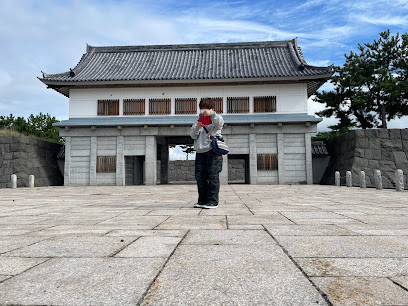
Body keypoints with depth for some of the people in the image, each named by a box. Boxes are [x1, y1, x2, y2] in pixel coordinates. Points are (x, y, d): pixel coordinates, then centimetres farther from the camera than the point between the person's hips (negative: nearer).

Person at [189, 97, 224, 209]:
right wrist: (197, 128, -12)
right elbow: (193, 135, 8)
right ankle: (202, 200, 14)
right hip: (200, 152, 5)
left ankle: (213, 201, -4)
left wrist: (211, 114, -31)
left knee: (212, 176, -7)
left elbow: (220, 122, -17)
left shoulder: (215, 120, 8)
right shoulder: (197, 122, 21)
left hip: (213, 151, -5)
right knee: (200, 176, 5)